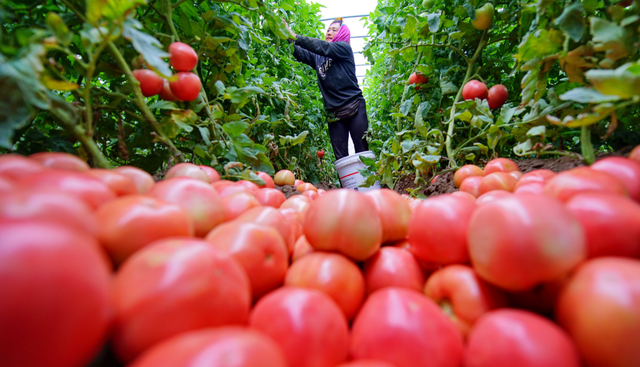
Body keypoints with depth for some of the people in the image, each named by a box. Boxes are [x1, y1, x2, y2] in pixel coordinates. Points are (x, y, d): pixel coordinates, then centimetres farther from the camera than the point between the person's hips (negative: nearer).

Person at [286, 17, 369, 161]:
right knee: (341, 158, 0)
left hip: (354, 108, -4)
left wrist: (294, 36, -12)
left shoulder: (344, 48, 6)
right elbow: (301, 54, 7)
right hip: (334, 113, 4)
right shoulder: (318, 57, 19)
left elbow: (323, 47, -8)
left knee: (363, 153, -5)